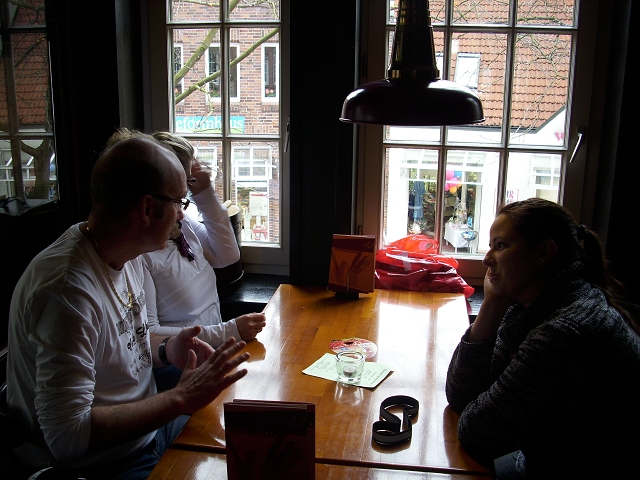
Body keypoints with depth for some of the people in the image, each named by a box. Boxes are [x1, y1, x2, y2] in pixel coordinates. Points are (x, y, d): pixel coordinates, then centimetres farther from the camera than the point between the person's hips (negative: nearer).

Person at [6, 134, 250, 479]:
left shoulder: (126, 256, -2)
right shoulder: (68, 289, -30)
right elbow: (68, 436, -32)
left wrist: (165, 350, -6)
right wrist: (181, 399, -27)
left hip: (145, 424, 8)